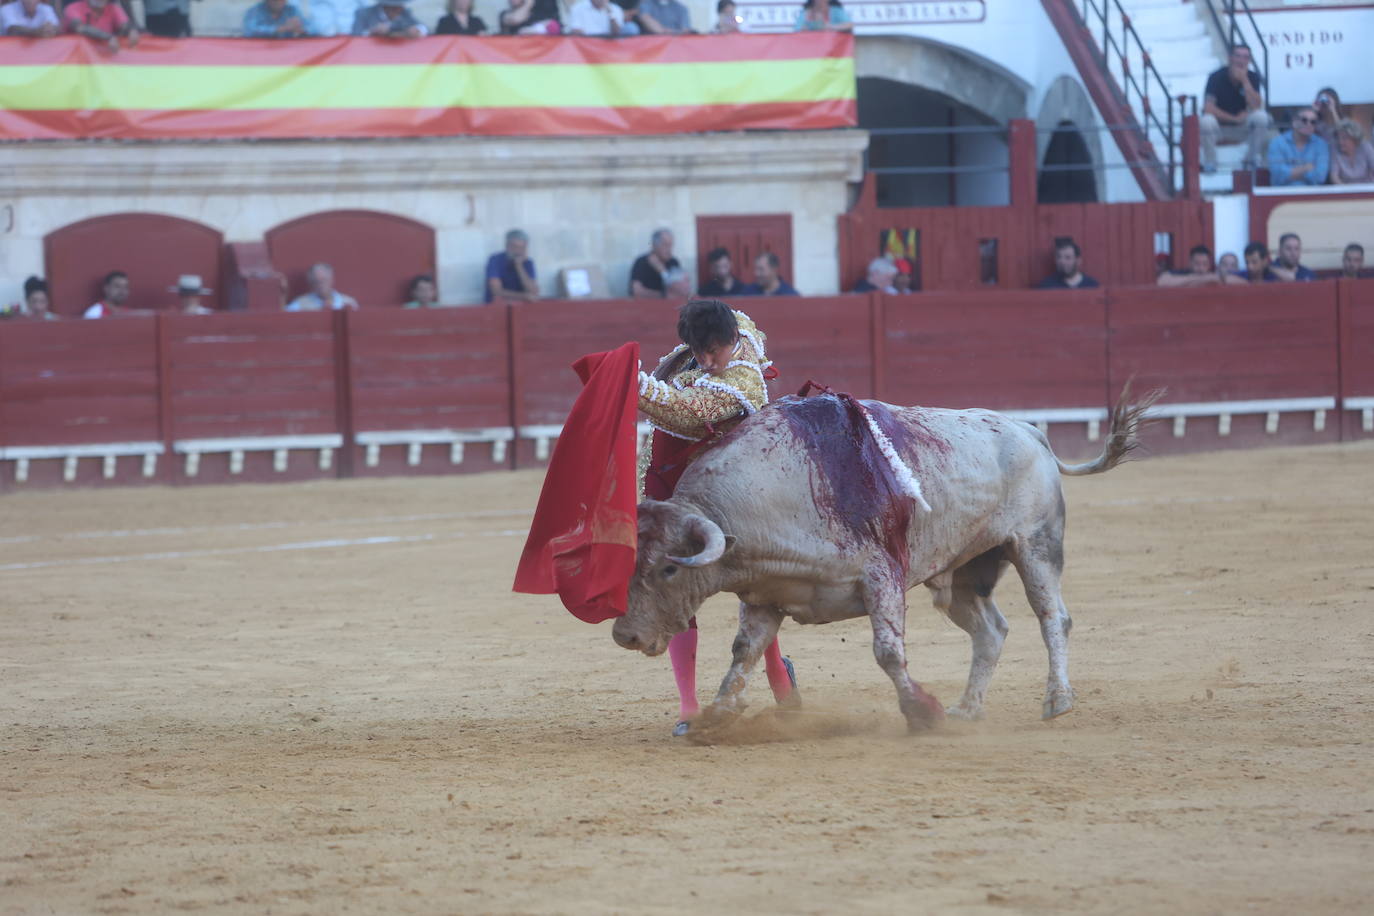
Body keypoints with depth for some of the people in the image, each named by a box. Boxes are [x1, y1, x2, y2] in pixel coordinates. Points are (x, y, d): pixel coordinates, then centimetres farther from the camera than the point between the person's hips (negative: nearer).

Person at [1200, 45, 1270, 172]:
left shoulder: (1252, 77, -7)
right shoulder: (1217, 77, -15)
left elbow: (1256, 107, -21)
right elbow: (1209, 108, -24)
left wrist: (1244, 80, -27)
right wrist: (1235, 118, -21)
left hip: (1241, 128, 2)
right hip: (1219, 126, -2)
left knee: (1261, 117, -26)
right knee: (1206, 121, -37)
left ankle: (1252, 160, -9)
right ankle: (1209, 164, -15)